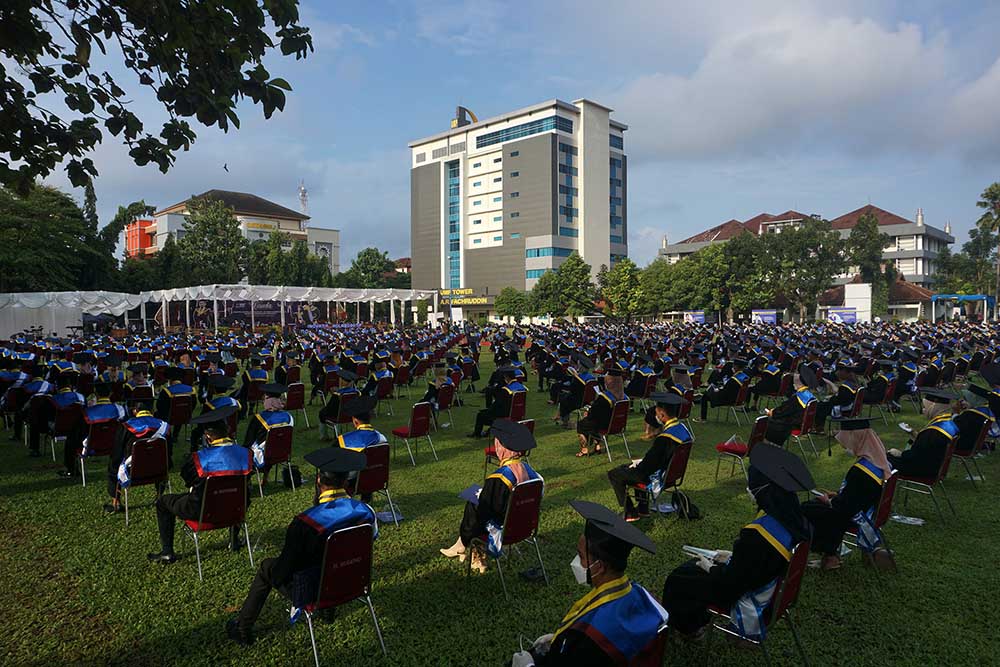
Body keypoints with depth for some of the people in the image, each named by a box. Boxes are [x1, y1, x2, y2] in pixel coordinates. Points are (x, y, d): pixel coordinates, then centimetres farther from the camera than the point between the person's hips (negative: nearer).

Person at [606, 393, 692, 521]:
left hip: (656, 477, -9)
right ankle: (643, 508, 29)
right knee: (626, 467, 29)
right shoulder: (682, 428, -5)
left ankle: (630, 512, 12)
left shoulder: (664, 438, -33)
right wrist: (640, 463, 8)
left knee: (613, 474, 3)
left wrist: (636, 466, -6)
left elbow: (647, 468, -26)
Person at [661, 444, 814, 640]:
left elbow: (731, 583, -26)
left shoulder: (757, 534, -38)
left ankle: (691, 628, 31)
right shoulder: (794, 519, -13)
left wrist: (710, 568, -7)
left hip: (747, 599, -8)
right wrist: (733, 556, 8)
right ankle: (695, 622, 35)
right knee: (695, 565, 23)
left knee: (676, 581, 8)